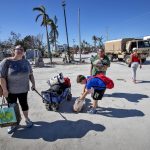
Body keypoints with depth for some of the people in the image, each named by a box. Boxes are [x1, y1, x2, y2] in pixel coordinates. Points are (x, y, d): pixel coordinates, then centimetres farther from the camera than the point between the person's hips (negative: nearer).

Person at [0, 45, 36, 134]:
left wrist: (33, 83, 1)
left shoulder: (26, 62, 0)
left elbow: (31, 74, 8)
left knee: (24, 104, 15)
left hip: (23, 90, 3)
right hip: (10, 91, -2)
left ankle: (27, 119, 37)